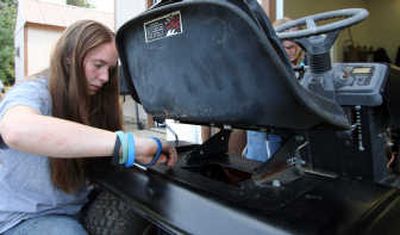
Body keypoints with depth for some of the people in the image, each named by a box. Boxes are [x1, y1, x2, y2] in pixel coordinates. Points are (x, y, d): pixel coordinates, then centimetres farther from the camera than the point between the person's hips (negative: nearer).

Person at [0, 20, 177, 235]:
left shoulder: (93, 101, 4)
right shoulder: (32, 93, -18)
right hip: (24, 217, -5)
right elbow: (18, 131, -42)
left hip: (79, 206, 6)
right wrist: (128, 144, -46)